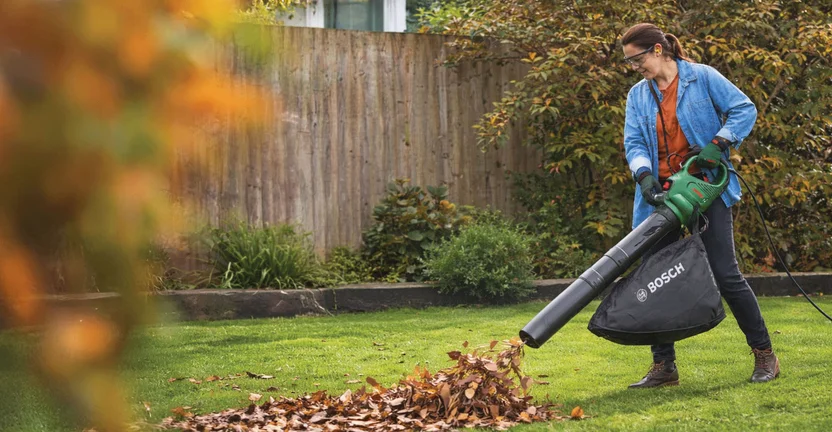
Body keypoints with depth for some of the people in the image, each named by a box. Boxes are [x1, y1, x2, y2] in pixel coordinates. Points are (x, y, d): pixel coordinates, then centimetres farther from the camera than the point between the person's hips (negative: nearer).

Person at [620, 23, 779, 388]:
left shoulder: (702, 78, -4)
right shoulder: (638, 95, 10)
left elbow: (744, 109, -6)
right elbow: (634, 143, 3)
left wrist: (718, 144, -18)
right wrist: (644, 175, -16)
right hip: (660, 194, 5)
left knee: (725, 273, -8)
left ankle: (764, 355, 4)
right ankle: (664, 366, 9)